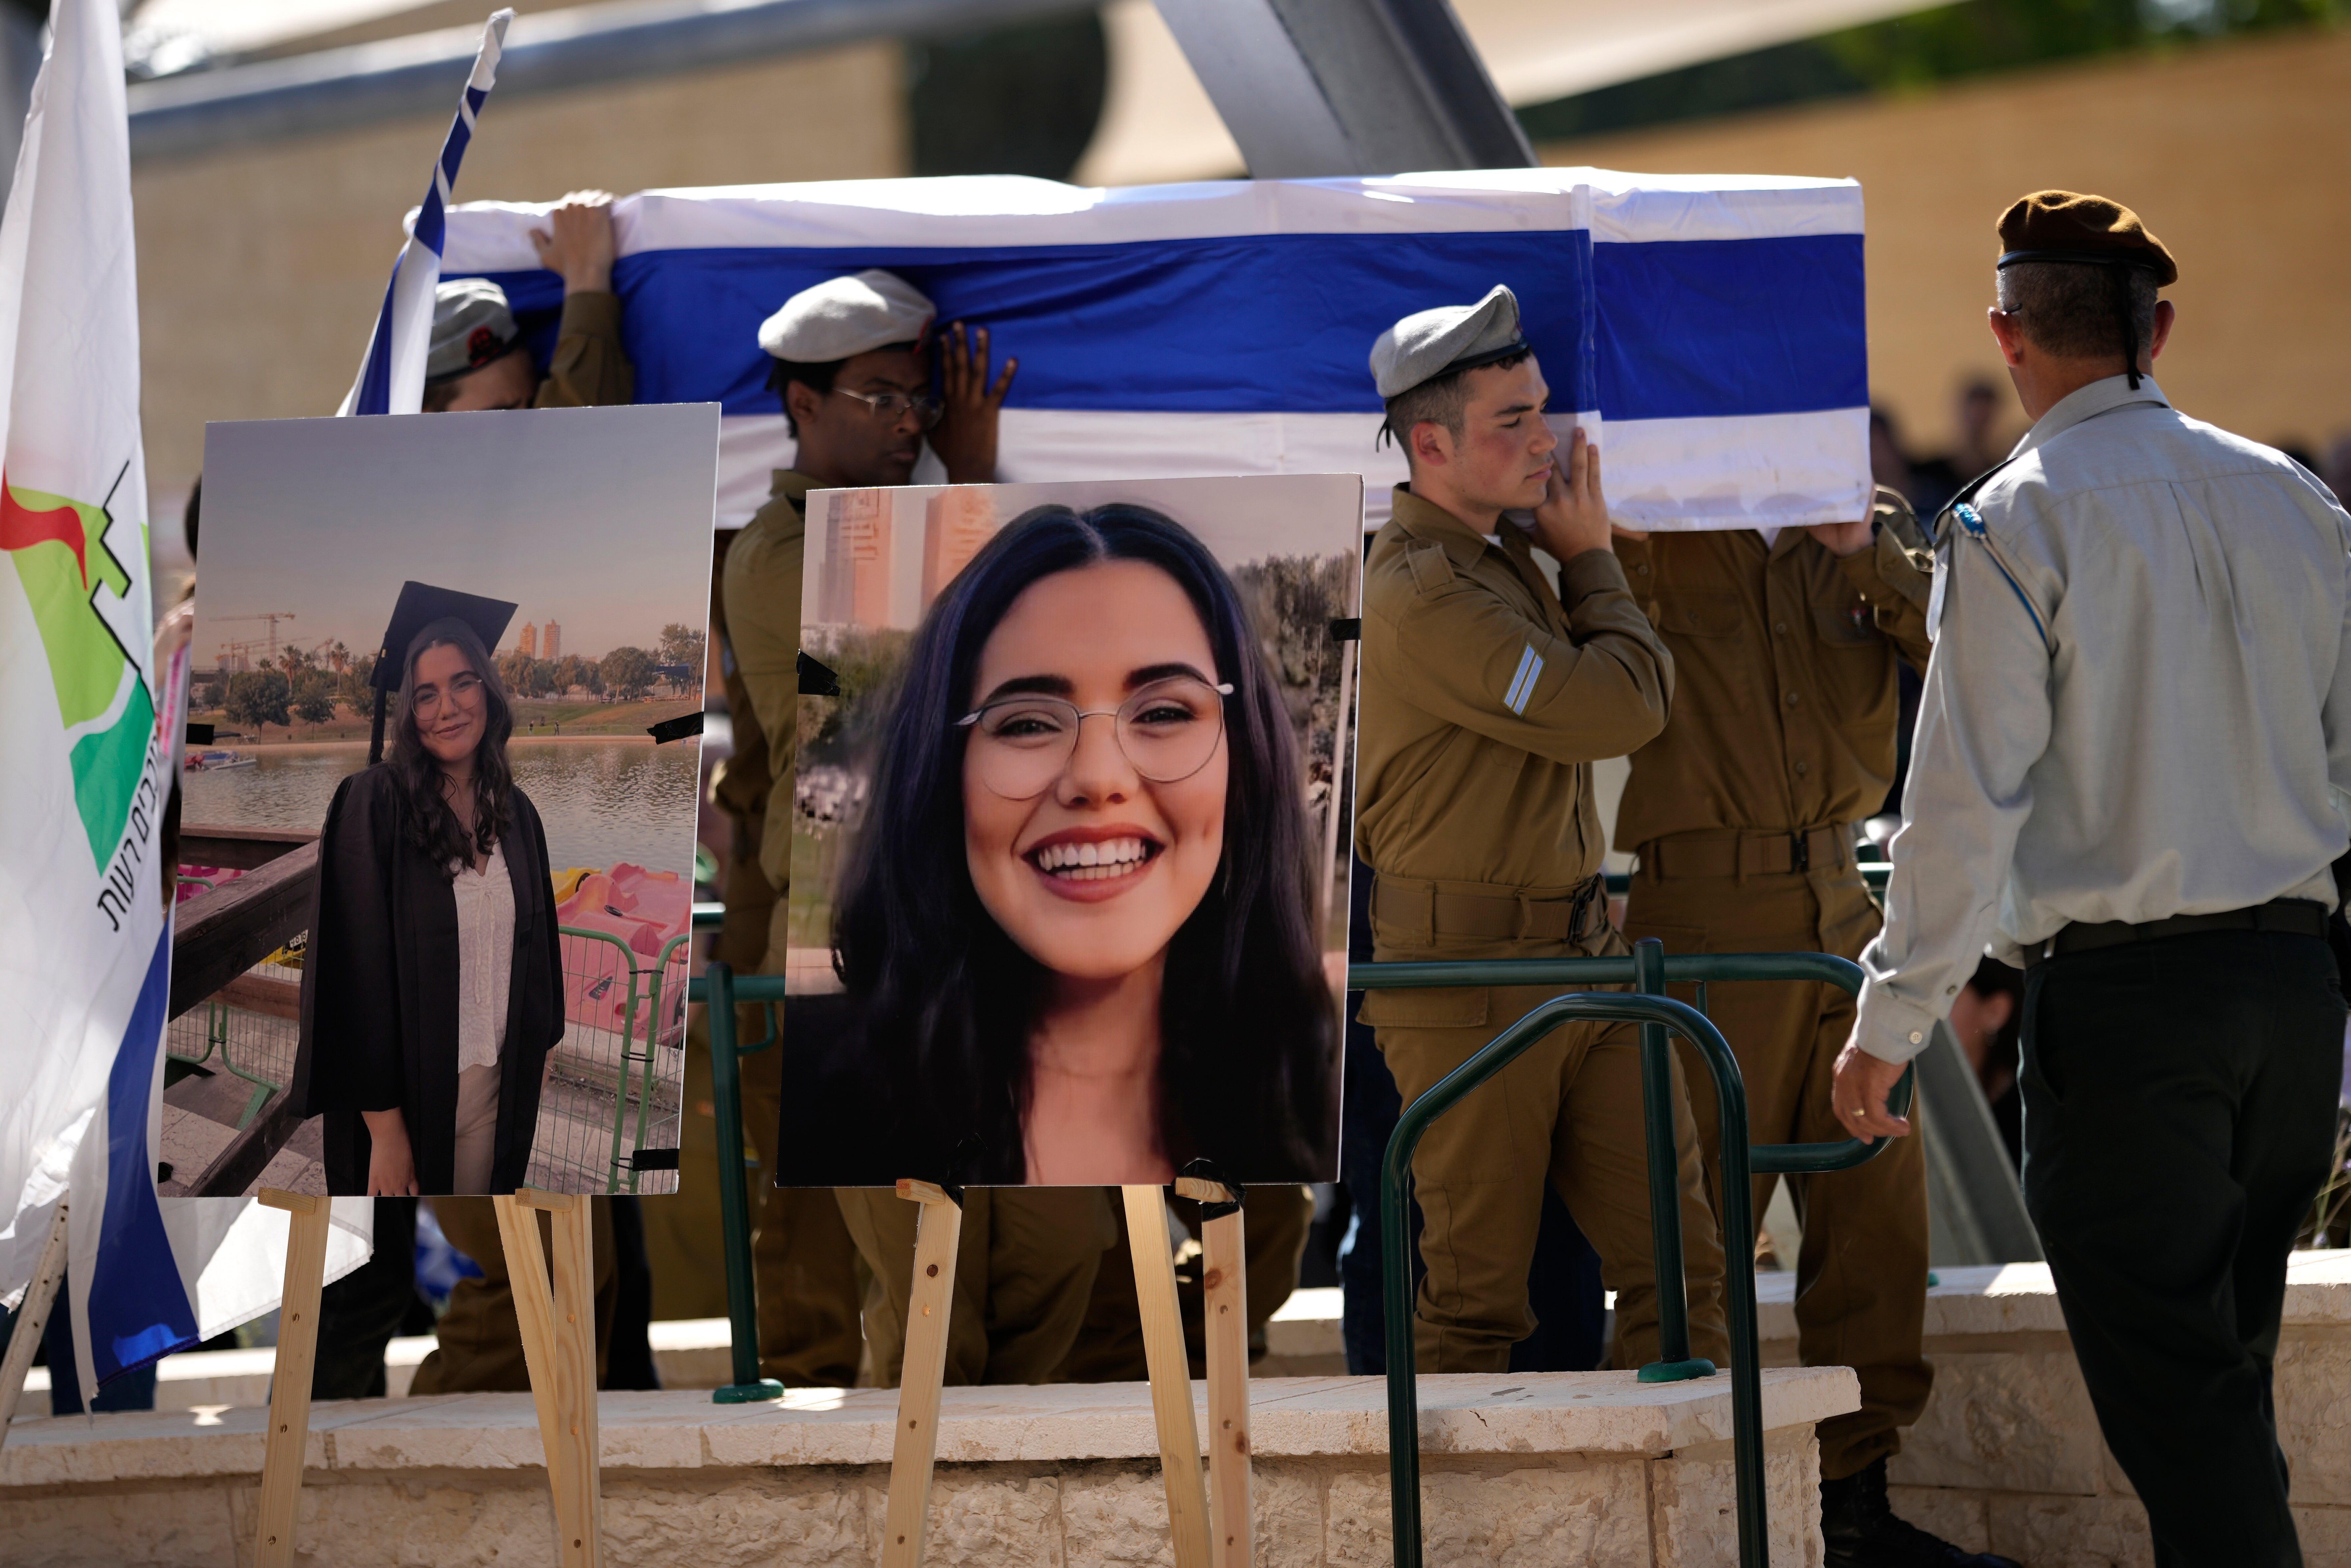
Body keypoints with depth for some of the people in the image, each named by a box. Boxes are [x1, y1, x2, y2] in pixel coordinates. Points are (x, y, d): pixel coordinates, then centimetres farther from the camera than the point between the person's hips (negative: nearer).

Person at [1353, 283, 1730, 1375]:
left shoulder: (1505, 555, 12)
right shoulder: (1423, 596, -20)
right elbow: (1625, 705, -20)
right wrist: (1589, 558, -4)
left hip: (1582, 958, 9)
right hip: (1467, 983, -9)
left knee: (1673, 1260, 4)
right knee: (1476, 1303, -1)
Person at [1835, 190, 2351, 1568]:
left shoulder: (2019, 522, -9)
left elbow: (1967, 798, -12)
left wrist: (1893, 1022, -6)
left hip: (2125, 990, -6)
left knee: (2174, 1396, -2)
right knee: (2230, 1370, 17)